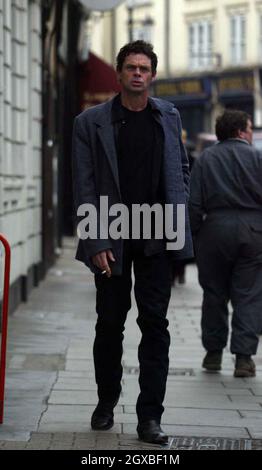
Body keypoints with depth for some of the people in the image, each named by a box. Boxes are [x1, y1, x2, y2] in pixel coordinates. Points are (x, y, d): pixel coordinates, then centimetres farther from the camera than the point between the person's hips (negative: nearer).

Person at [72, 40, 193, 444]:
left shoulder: (168, 117, 7)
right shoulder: (91, 122, -3)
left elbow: (182, 168, 18)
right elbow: (84, 187, -5)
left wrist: (178, 212, 5)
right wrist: (97, 243, -12)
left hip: (157, 237, 2)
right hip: (112, 240, -2)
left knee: (155, 323, -2)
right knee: (110, 323, 8)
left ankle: (150, 416, 1)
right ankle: (106, 400, 27)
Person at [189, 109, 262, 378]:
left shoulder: (205, 159, 5)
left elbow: (193, 203, 0)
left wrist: (194, 235, 5)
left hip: (216, 228, 2)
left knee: (214, 293, 13)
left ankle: (213, 353, 19)